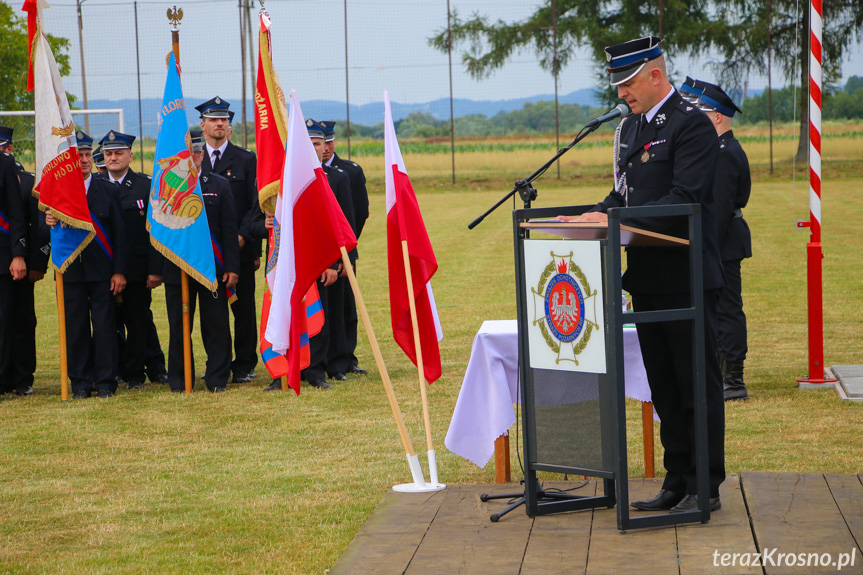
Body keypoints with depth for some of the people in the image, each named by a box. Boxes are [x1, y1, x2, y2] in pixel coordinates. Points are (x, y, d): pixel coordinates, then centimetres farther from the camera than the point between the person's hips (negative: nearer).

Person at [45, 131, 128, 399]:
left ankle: (106, 382, 6)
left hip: (102, 272, 0)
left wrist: (119, 271, -3)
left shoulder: (109, 190, 6)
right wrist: (49, 224, -21)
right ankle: (81, 382, 11)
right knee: (75, 327, 3)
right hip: (70, 272, 0)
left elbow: (119, 233, 3)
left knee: (104, 326, -1)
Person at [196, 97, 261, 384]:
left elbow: (256, 204, 1)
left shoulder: (246, 159, 5)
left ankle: (244, 365, 9)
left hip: (240, 248, -1)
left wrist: (242, 236, -11)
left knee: (243, 308, 1)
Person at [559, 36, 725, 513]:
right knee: (663, 384, 13)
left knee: (698, 381, -1)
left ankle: (706, 487, 6)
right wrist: (598, 214, -1)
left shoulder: (692, 124, -12)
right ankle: (677, 481, 21)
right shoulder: (632, 125, 15)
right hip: (647, 276, 9)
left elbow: (685, 199, -20)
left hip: (686, 276, -9)